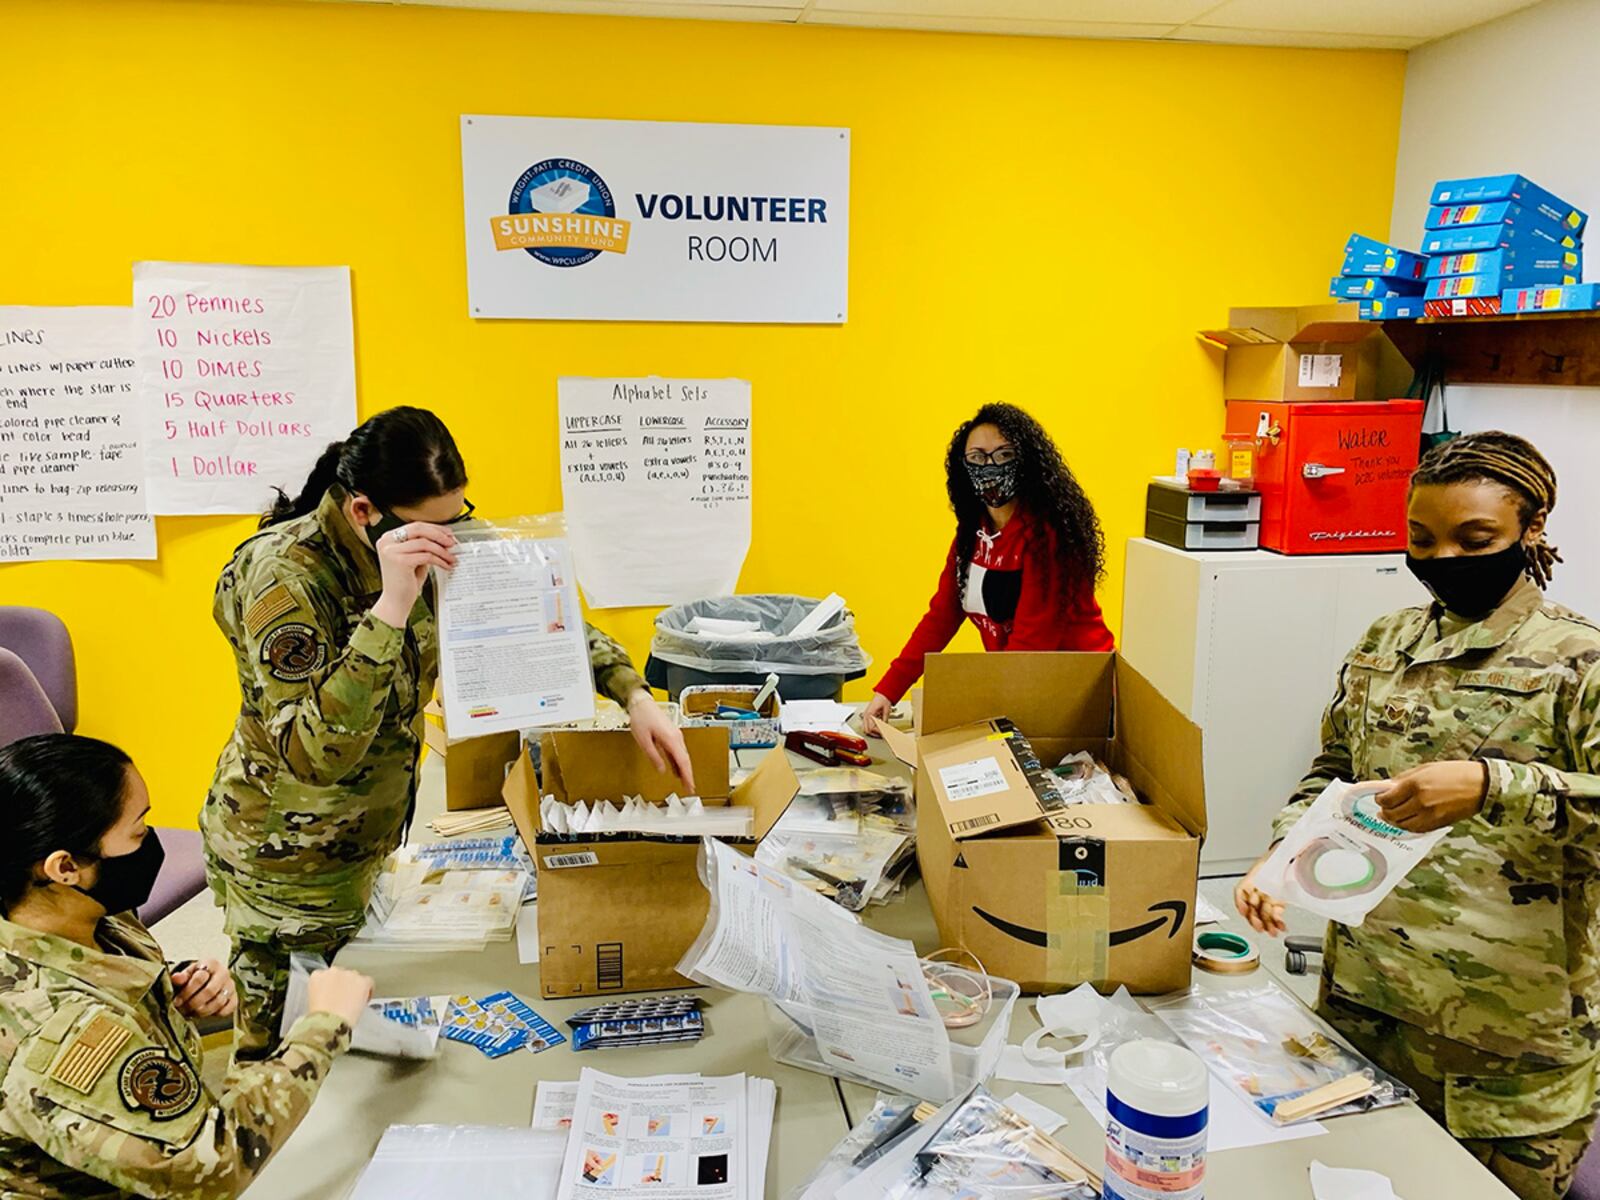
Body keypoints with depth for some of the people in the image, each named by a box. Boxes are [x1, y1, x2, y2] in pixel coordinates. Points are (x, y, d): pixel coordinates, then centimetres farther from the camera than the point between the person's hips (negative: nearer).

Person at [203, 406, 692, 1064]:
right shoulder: (284, 573, -28)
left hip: (367, 840, 6)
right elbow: (315, 755, -38)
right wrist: (391, 607, -44)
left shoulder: (426, 545, -8)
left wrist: (634, 694, -11)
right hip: (290, 862, -6)